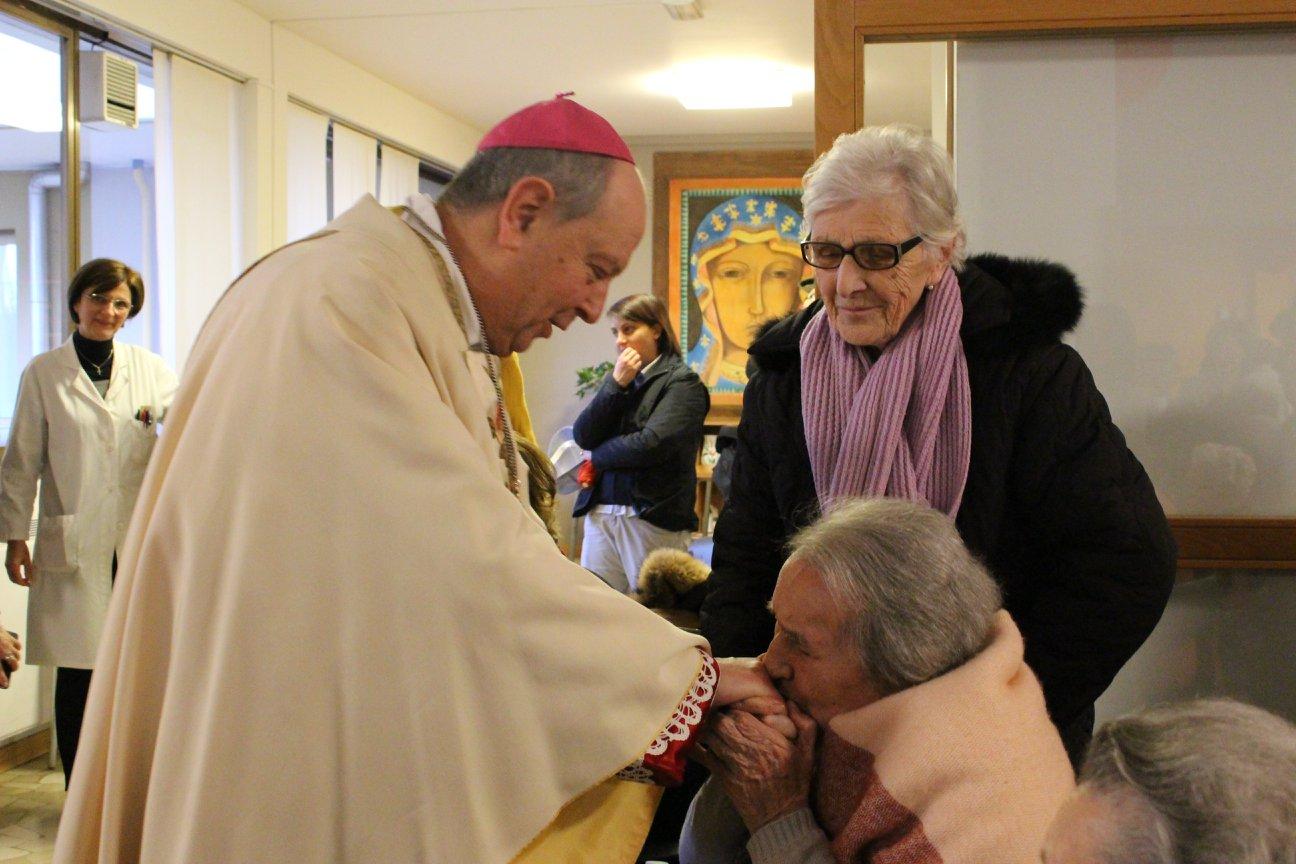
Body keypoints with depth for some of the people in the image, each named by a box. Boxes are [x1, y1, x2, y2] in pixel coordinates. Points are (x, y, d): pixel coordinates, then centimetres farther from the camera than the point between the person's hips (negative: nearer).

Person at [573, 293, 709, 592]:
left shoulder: (682, 382, -3)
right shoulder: (617, 377, 16)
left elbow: (651, 445, -15)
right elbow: (583, 436, 5)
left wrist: (599, 455, 2)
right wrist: (617, 384, -4)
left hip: (652, 518, -5)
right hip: (600, 514, 5)